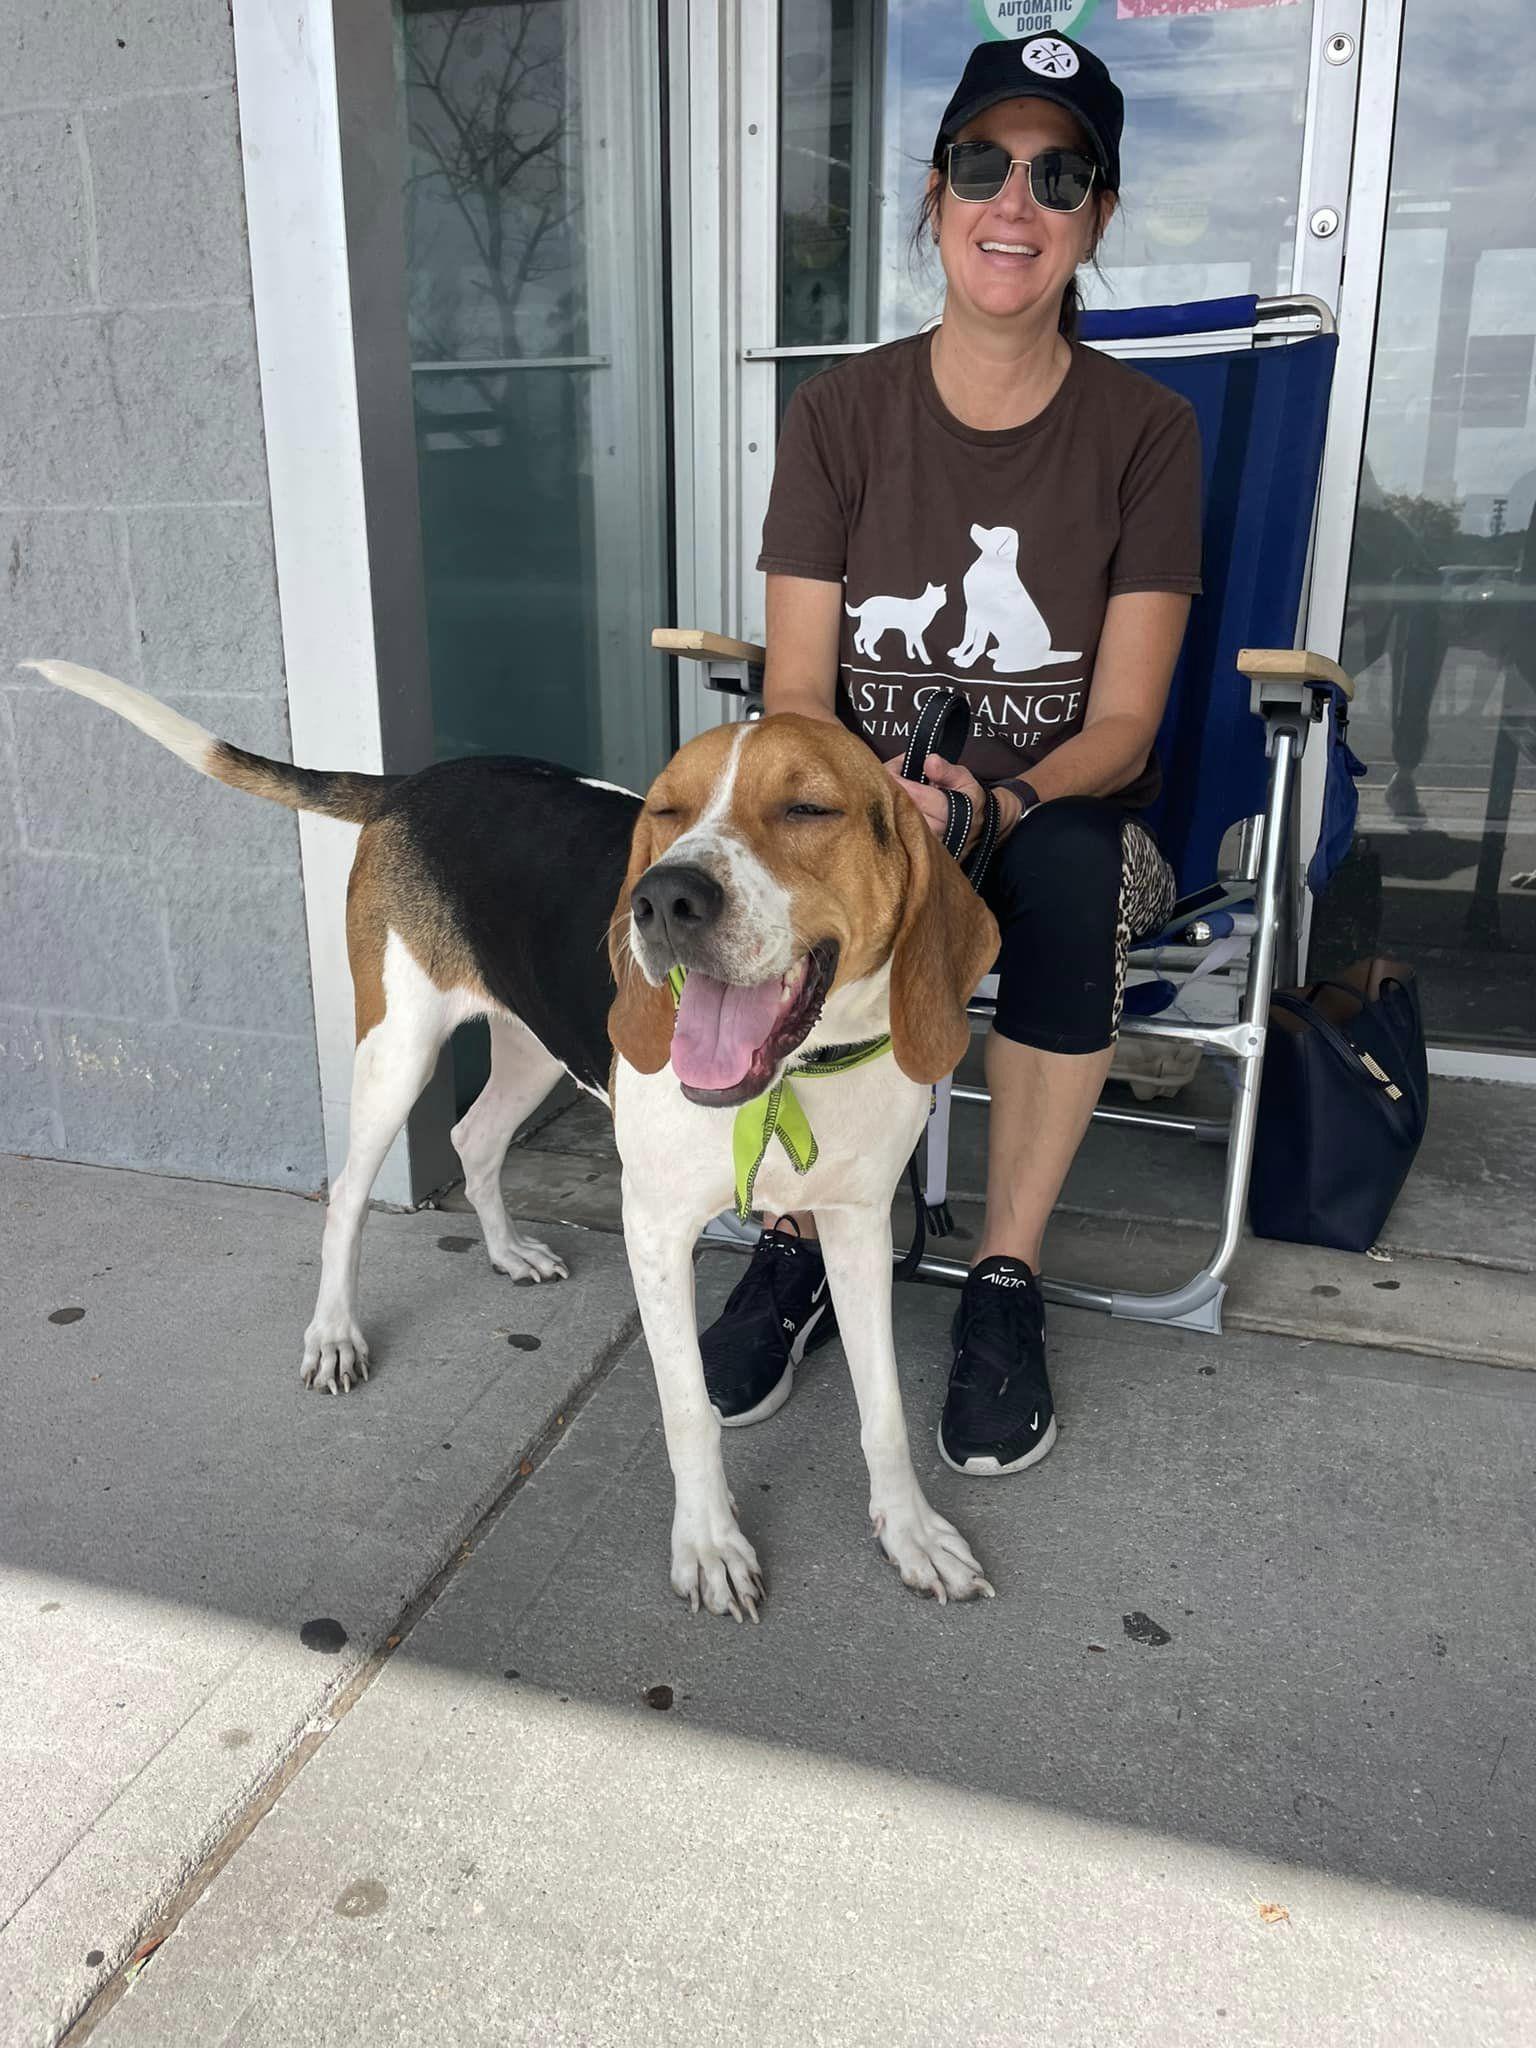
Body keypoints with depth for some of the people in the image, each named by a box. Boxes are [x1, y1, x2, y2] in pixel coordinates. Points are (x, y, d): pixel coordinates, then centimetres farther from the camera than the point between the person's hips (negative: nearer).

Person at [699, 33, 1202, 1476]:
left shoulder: (1143, 433, -2)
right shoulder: (841, 413, 0)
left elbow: (1121, 725, -7)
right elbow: (796, 692, -5)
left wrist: (1005, 798, -27)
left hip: (1061, 807, 0)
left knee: (1067, 860, -35)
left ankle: (1007, 1282, -18)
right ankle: (796, 1245, -12)